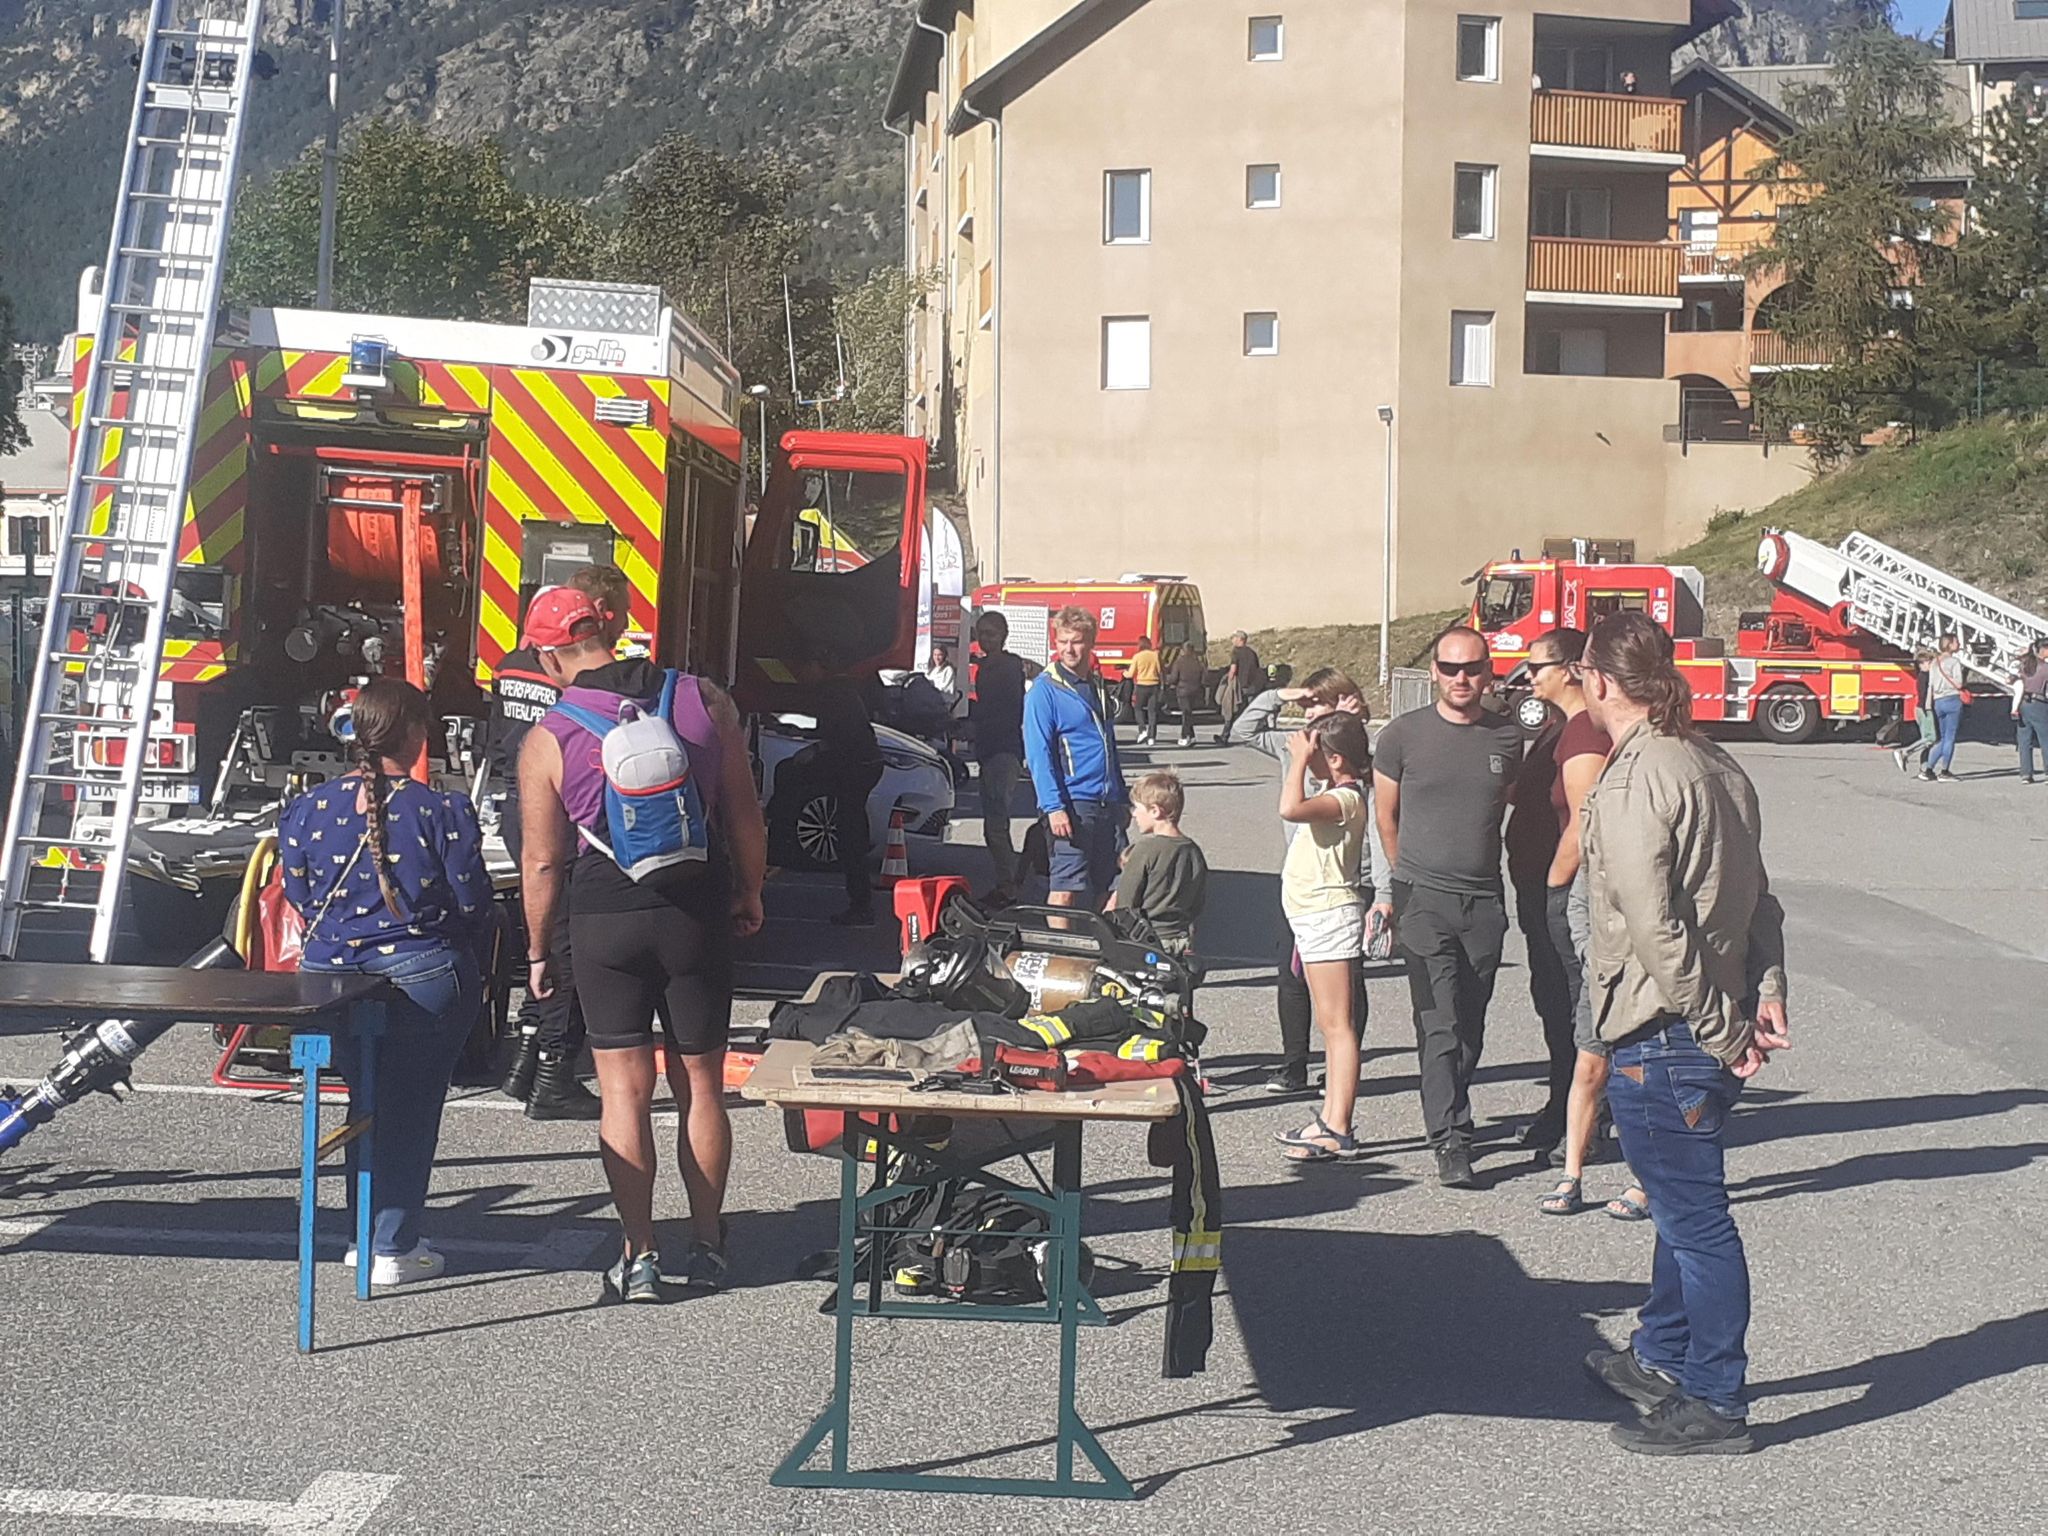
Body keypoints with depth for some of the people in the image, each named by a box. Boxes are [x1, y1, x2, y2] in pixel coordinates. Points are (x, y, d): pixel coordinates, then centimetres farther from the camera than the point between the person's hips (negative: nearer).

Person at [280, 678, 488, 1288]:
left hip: (332, 976, 4)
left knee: (367, 1100, 20)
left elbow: (301, 899, 5)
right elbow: (473, 904, -8)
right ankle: (393, 1248, 11)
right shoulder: (444, 812, -14)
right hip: (423, 979, -4)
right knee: (411, 1110, 8)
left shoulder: (307, 809, -3)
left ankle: (363, 1235, 27)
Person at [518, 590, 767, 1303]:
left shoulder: (547, 741, -5)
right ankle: (707, 1245, 22)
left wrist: (537, 951, 10)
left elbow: (543, 861, -2)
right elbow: (745, 815, 3)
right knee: (701, 1085, 12)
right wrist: (750, 894, 17)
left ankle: (639, 1256, 7)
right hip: (698, 912, 2)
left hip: (604, 919, -2)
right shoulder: (704, 701, -1)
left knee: (625, 1089, 6)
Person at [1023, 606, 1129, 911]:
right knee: (1066, 887, -10)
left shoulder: (1097, 685, 16)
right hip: (1072, 802, -7)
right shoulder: (1045, 689, -6)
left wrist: (1122, 799, 21)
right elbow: (1038, 754, -12)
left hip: (1107, 804, 7)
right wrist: (1054, 807, -20)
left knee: (1102, 886, 10)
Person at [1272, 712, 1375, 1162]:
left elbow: (1290, 808, -33)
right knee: (1332, 1027, 13)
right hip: (1317, 918, 11)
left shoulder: (1345, 798, -16)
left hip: (1329, 917, -11)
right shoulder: (1335, 798, 17)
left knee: (1337, 1025, -9)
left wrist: (1299, 759, -21)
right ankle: (1329, 1120, 19)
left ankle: (1338, 1130, -10)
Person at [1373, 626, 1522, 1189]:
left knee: (1471, 1026, 10)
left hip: (1484, 900, 3)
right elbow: (1387, 816, 9)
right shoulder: (1405, 734, -3)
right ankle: (1451, 1141, -10)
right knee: (1439, 1025, -10)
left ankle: (1450, 1115, 26)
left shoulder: (1508, 739, 6)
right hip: (1423, 898, -3)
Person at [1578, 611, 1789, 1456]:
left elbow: (1655, 929, -22)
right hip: (1711, 1028, 10)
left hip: (1661, 1036, -10)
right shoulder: (1714, 763, 10)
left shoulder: (1631, 783, -18)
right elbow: (1758, 897, 11)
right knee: (1685, 1203, 21)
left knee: (1694, 1216, -1)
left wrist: (1720, 1029, -16)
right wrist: (1765, 991, 4)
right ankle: (1661, 1357, 37)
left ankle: (1713, 1404, 9)